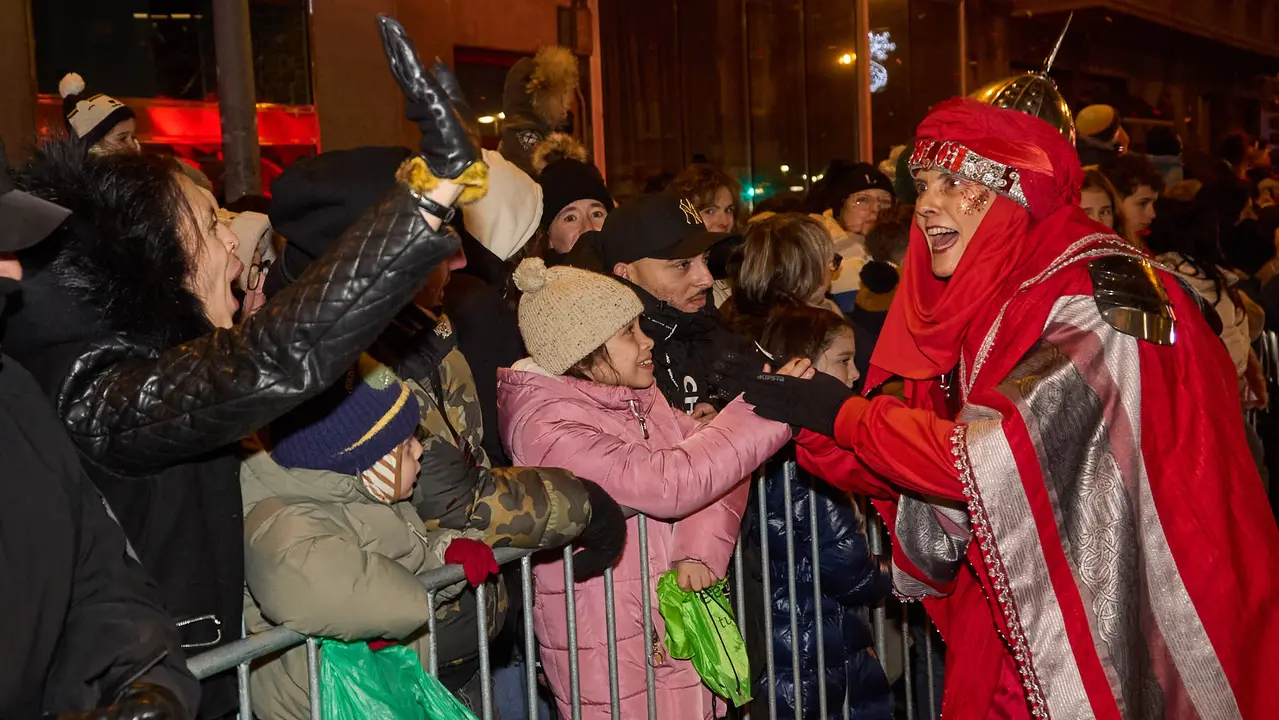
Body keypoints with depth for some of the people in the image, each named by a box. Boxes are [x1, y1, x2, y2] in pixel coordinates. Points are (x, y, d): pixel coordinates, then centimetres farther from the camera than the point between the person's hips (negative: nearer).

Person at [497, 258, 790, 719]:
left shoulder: (636, 396, 6)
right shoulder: (545, 425, -19)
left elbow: (712, 461, -1)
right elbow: (666, 482, -28)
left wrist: (701, 550, -19)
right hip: (610, 647, -7)